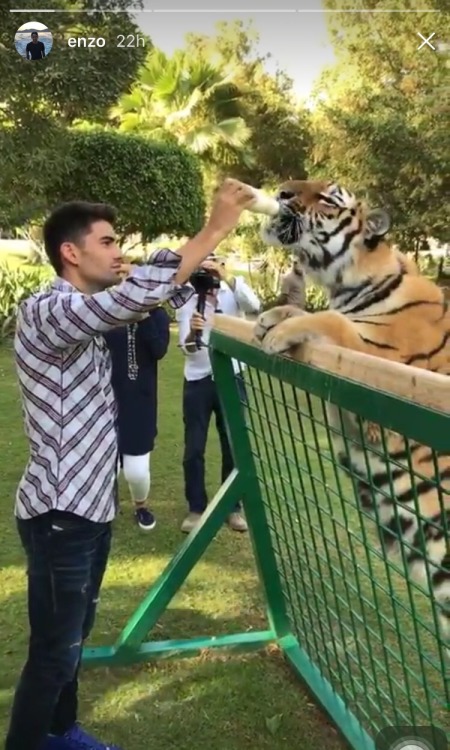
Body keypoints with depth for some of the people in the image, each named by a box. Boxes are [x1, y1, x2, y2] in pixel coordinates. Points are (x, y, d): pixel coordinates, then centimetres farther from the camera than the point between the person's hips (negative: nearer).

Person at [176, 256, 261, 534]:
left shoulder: (233, 294, 0)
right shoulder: (187, 302, 0)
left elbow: (255, 305, -23)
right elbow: (187, 349, -10)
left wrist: (228, 277, -33)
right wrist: (192, 333, -32)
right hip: (198, 381, 0)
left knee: (234, 446, 8)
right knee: (194, 449, 4)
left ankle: (233, 507, 22)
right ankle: (196, 508, 17)